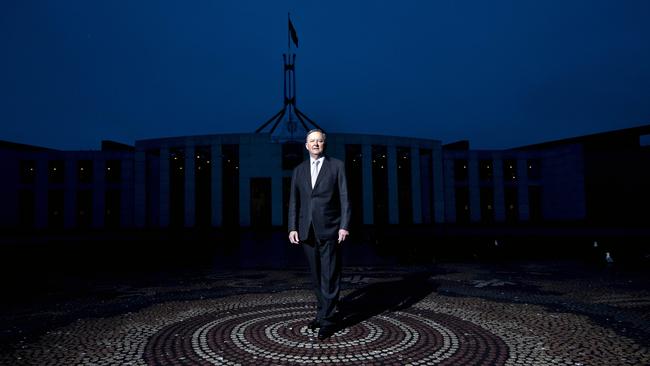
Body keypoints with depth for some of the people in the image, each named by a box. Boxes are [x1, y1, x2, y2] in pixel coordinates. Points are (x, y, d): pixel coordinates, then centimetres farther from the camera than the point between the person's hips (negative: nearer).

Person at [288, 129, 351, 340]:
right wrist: (292, 228, 1)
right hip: (307, 231, 4)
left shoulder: (336, 166, 4)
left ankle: (327, 320, 5)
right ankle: (323, 313, 24)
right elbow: (294, 202, 11)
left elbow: (344, 198, -2)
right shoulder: (299, 170, 14)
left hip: (329, 229, -4)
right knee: (317, 277, 11)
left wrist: (344, 226, -11)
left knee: (329, 277, -2)